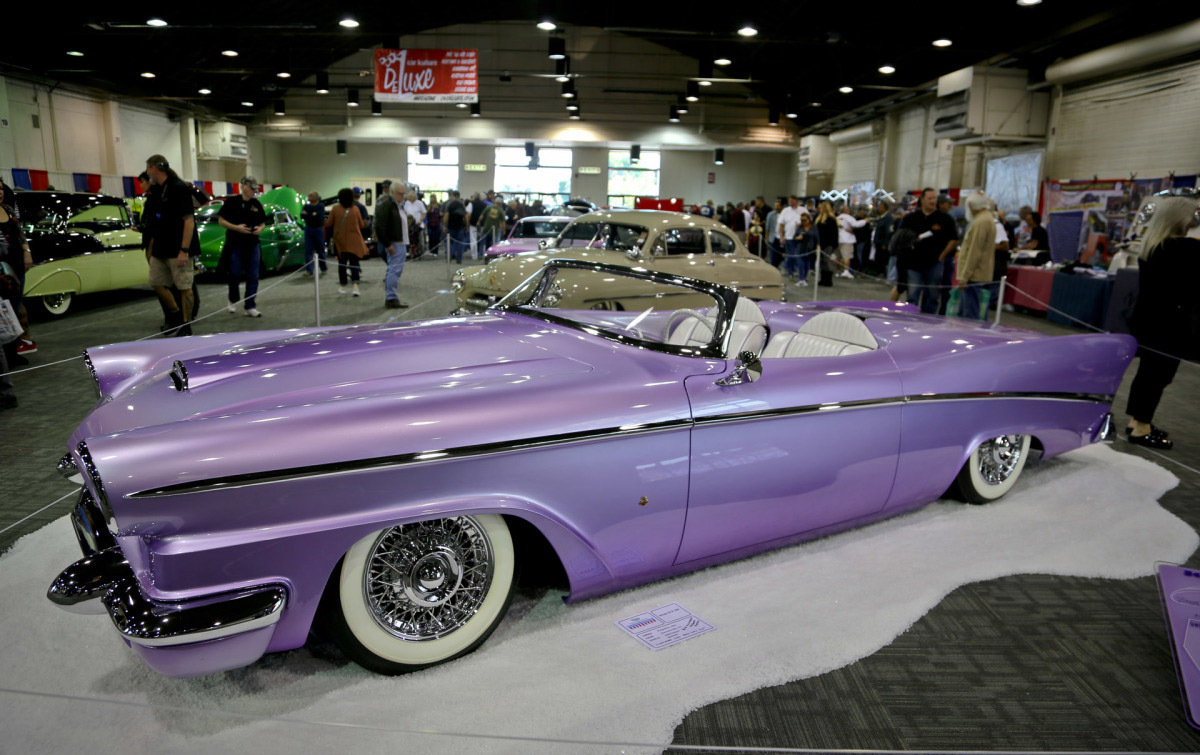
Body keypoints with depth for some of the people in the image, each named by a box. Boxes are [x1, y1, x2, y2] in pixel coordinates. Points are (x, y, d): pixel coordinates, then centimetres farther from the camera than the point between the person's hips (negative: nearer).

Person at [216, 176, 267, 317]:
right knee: (235, 274, 0)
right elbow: (221, 220, -3)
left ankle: (249, 307, 6)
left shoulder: (257, 204, 8)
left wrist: (260, 228, -6)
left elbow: (263, 222, 16)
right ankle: (233, 301, 25)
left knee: (253, 277, 0)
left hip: (253, 245, 4)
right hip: (235, 244, -4)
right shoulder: (232, 202, -4)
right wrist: (236, 227, -18)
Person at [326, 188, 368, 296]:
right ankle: (355, 286, -16)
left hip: (340, 241, 0)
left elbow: (328, 224, -2)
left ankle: (342, 286, 21)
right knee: (354, 263, 2)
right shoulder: (355, 209, -4)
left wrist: (325, 221, 20)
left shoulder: (335, 209, -7)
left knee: (342, 263, 13)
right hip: (354, 241, 0)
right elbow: (361, 224, 5)